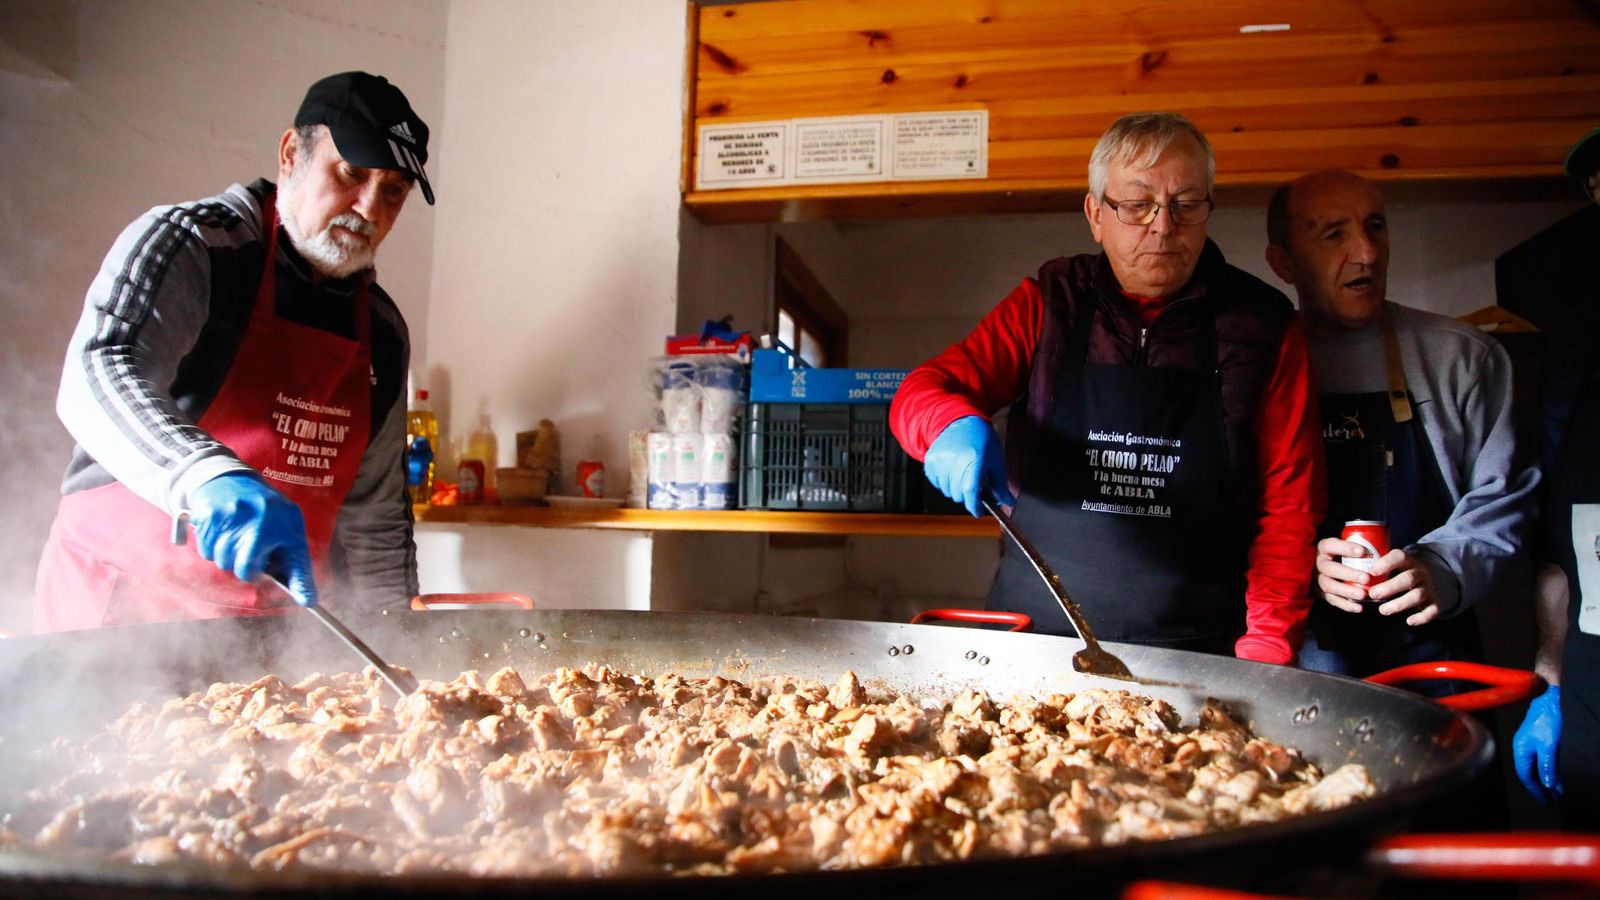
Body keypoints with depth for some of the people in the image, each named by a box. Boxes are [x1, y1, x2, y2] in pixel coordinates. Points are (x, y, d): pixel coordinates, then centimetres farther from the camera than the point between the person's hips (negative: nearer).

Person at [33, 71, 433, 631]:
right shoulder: (187, 242, -6)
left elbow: (375, 522, 13)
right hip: (122, 603, -5)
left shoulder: (382, 333, 9)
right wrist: (211, 477, -41)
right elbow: (97, 376, -24)